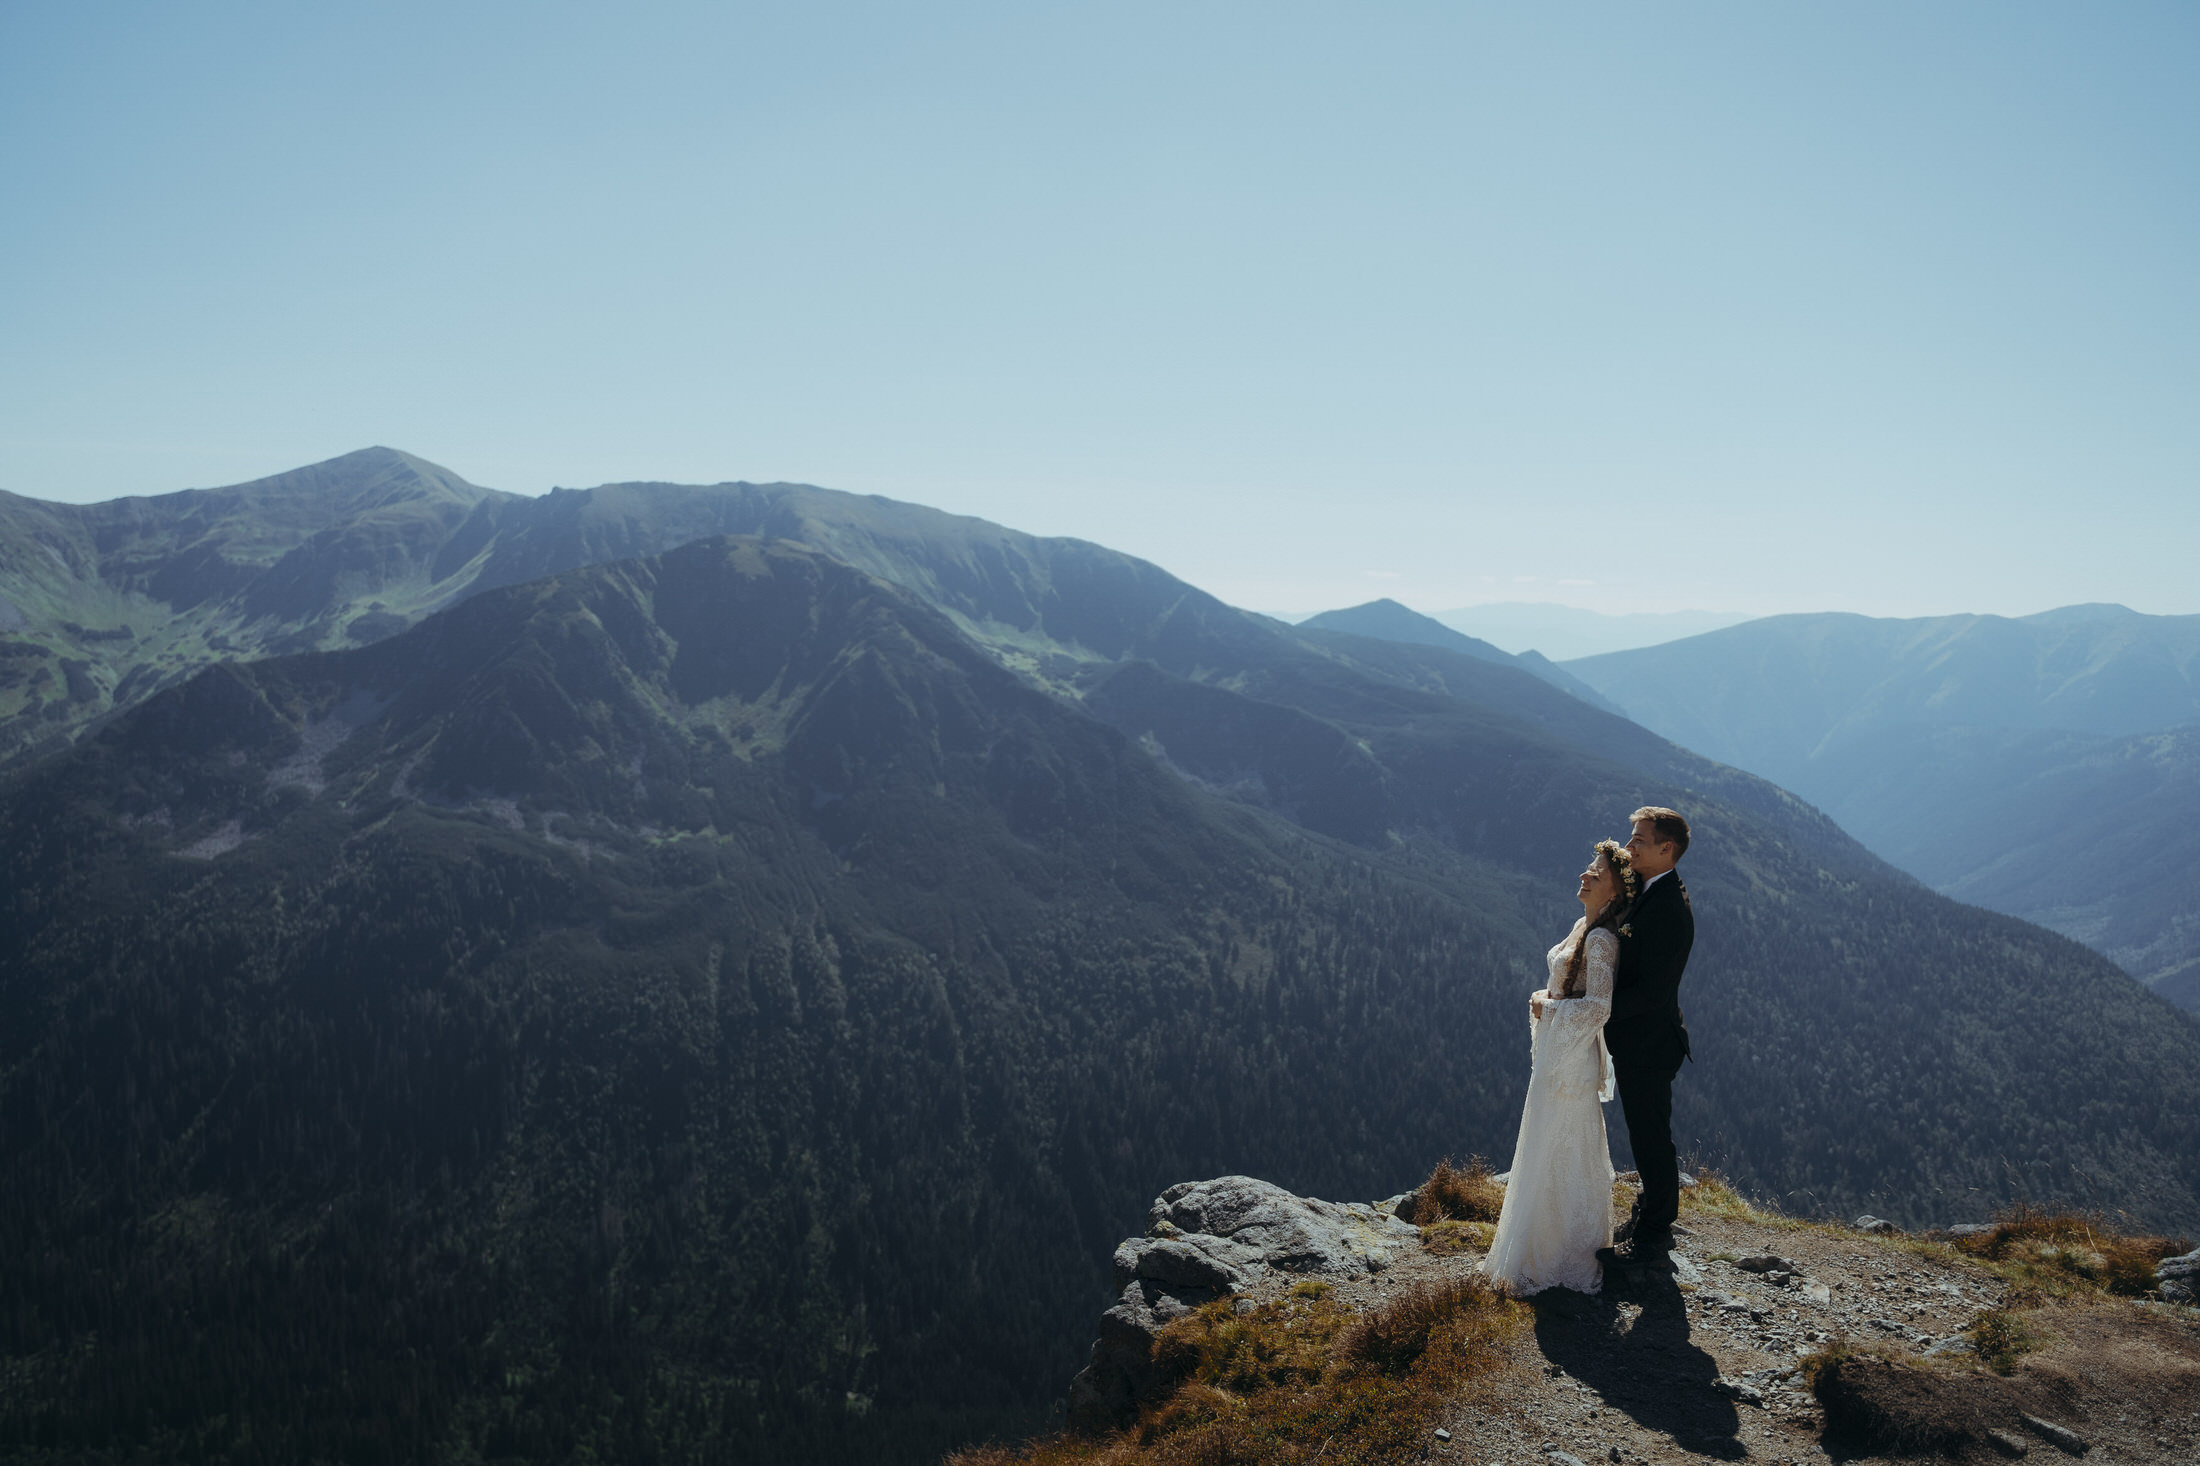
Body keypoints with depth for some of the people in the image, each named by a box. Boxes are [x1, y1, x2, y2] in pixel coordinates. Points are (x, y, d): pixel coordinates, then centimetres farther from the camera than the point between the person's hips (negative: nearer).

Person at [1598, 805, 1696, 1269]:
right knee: (1649, 1134, 22)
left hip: (1648, 1043, -10)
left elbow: (1651, 990, -27)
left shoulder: (1670, 907, -26)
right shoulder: (1650, 893, 6)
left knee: (1650, 1137, 4)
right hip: (1639, 1040, 10)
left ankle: (1652, 1239, 18)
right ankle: (1653, 1217, 38)